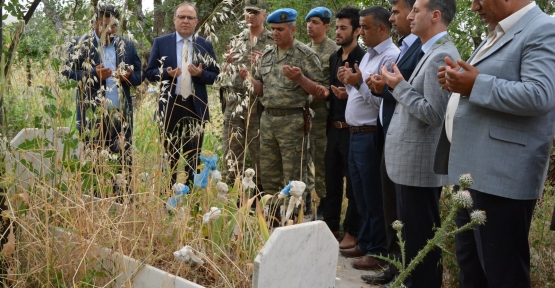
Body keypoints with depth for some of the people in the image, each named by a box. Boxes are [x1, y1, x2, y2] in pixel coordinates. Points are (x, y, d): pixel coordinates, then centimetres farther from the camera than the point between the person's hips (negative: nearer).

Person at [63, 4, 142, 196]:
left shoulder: (127, 46, 12)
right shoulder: (80, 45, 1)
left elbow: (139, 75, 14)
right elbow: (69, 73, -5)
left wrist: (129, 76, -9)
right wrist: (94, 75, -18)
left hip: (121, 114, 3)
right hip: (92, 113, -3)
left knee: (123, 158, 5)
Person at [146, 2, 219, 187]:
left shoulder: (205, 45, 6)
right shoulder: (161, 42, 3)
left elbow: (215, 75, 5)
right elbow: (150, 72, 3)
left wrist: (201, 74, -15)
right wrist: (166, 73, -16)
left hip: (196, 106, 1)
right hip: (170, 106, -1)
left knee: (193, 155, 7)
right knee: (169, 153, 8)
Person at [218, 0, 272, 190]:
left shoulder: (273, 42, 0)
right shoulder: (236, 41, 14)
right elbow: (224, 75, 16)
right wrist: (227, 62, -3)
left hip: (258, 107, -4)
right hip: (233, 106, 4)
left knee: (260, 157, 3)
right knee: (231, 157, 8)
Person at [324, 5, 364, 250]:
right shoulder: (334, 58, 11)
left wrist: (348, 95, -26)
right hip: (334, 127, 7)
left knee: (353, 183, 3)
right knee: (331, 179, 12)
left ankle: (352, 232, 14)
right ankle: (331, 226, 24)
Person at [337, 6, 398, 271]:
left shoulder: (391, 57, -14)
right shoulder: (368, 55, 16)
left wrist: (360, 83, -24)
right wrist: (349, 83, 3)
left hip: (371, 137, -10)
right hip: (356, 135, 10)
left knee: (374, 198, 0)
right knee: (360, 196, 18)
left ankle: (378, 252, 12)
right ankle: (364, 243, 30)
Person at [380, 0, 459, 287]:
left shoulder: (441, 56, -18)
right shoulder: (431, 52, 14)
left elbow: (434, 114, -24)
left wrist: (400, 87, -16)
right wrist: (397, 86, 6)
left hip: (420, 164, -10)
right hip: (412, 162, 10)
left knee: (421, 239, 0)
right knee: (413, 236, 19)